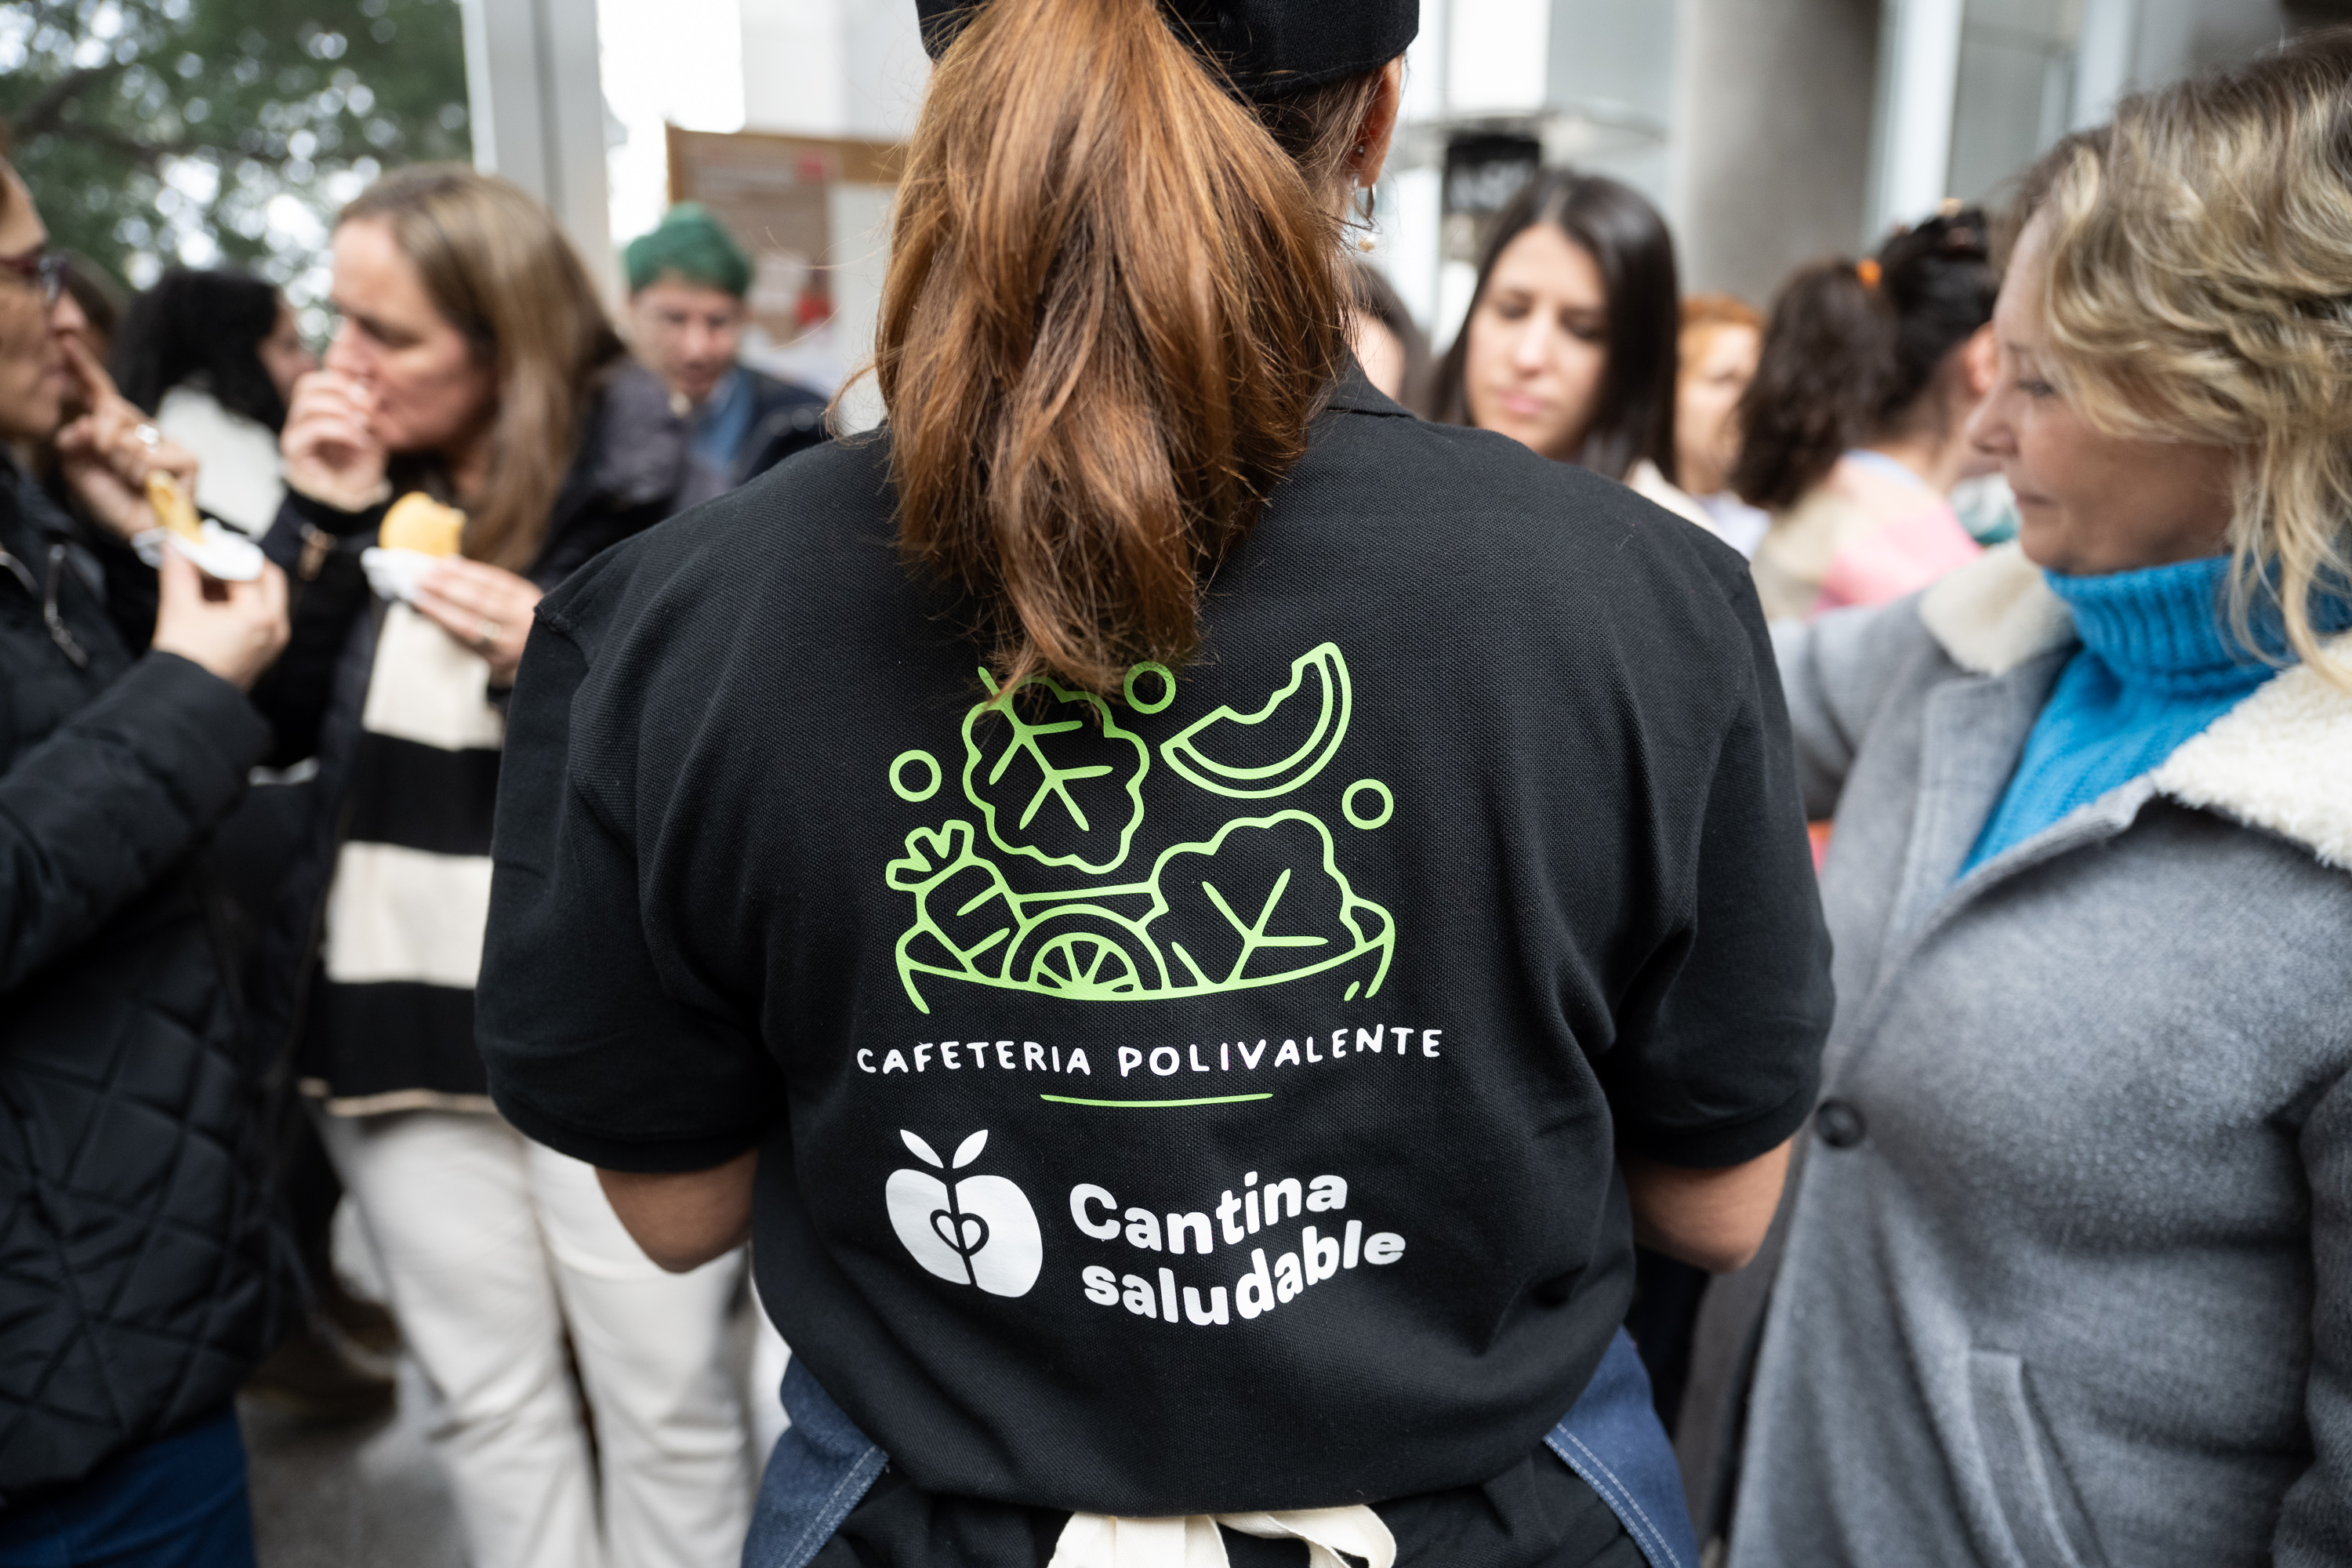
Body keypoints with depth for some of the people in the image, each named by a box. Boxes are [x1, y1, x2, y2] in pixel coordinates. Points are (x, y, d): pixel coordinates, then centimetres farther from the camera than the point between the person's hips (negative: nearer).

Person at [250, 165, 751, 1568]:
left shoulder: (649, 493, -9)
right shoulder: (369, 486, 7)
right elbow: (283, 721, 1)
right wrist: (327, 525, -7)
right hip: (398, 1019, 5)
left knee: (666, 1400, 6)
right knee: (492, 1403, 16)